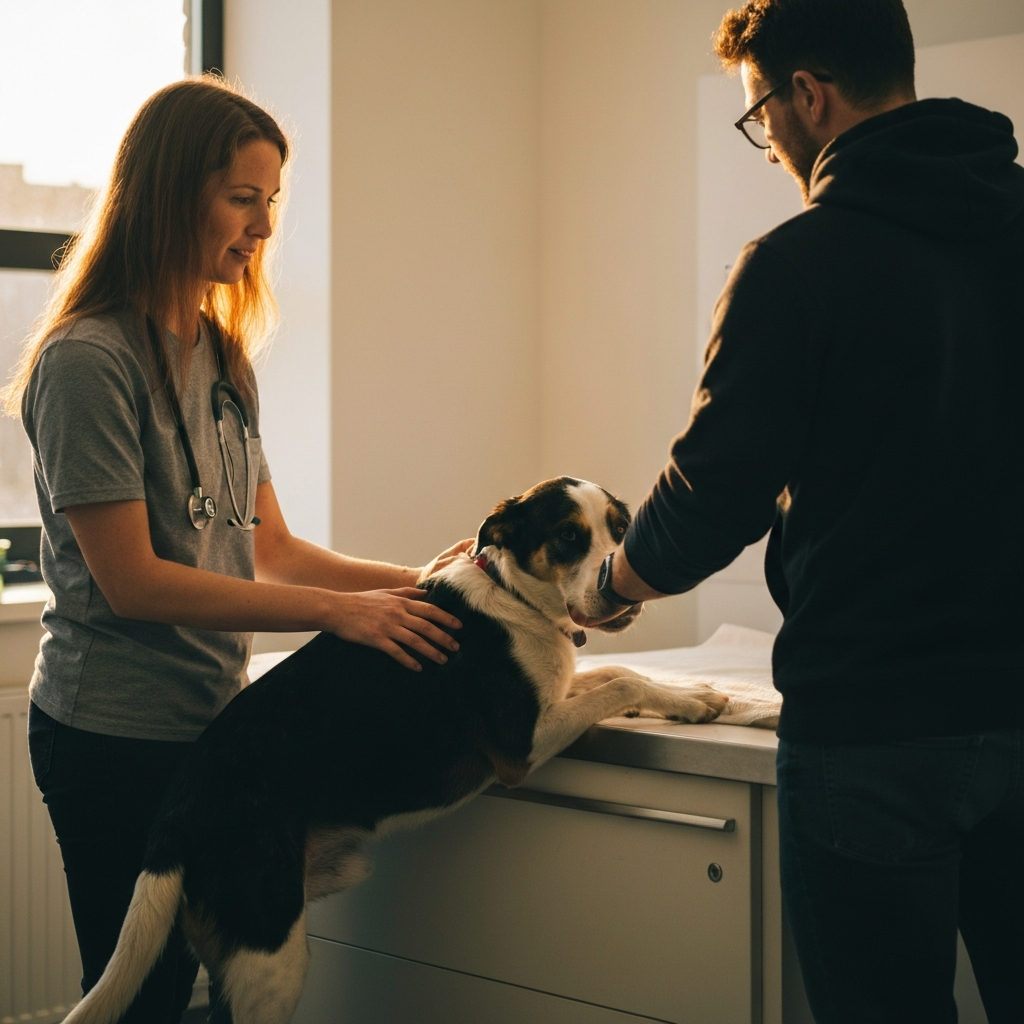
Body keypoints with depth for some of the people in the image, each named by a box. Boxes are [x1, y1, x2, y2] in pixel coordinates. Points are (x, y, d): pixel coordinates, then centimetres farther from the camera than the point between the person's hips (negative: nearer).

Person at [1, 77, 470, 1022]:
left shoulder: (222, 357, 14)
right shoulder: (89, 361, -13)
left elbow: (268, 547, 15)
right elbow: (131, 581, -17)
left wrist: (412, 583, 0)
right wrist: (336, 610, -18)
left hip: (211, 723, 8)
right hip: (116, 738, -8)